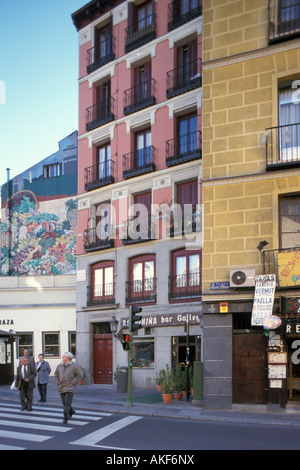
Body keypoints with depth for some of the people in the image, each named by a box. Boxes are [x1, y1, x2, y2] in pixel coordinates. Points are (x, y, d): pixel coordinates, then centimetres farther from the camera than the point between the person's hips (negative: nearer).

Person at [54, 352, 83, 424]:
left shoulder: (74, 366, -8)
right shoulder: (60, 366, 7)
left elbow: (79, 375, -7)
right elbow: (56, 374, 17)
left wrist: (73, 383, -12)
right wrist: (57, 383, 4)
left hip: (70, 388, -5)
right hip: (61, 388, 5)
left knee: (67, 403, -13)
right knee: (65, 403, 11)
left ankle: (66, 418, -8)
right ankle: (71, 411, 37)